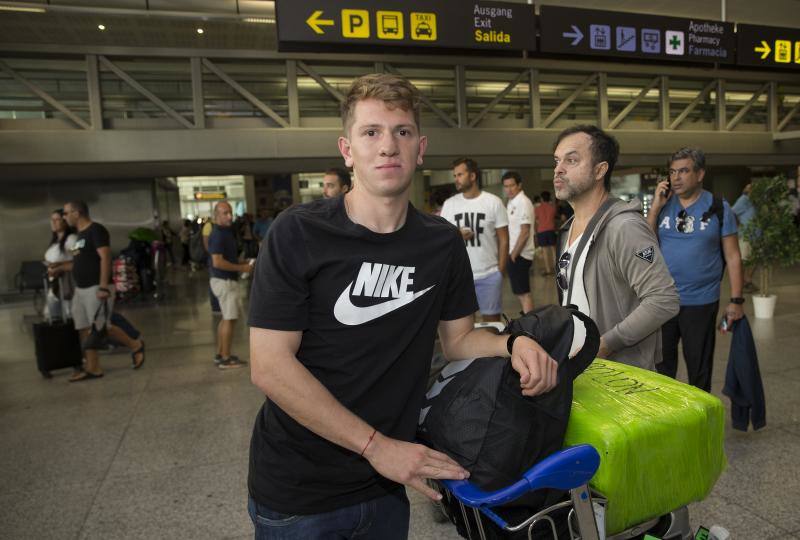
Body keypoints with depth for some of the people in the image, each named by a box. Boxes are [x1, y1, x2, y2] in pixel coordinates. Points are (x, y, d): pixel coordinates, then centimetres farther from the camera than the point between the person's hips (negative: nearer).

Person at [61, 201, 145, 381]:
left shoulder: (96, 230, -11)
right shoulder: (80, 234, 16)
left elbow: (105, 259, -20)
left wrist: (103, 287, -26)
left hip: (97, 288, -9)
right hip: (81, 289, 9)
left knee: (101, 328, -6)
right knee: (85, 330, 7)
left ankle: (135, 346, 13)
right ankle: (92, 368, 13)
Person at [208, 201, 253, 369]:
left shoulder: (226, 232, 14)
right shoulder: (218, 235, -17)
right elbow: (218, 262, -25)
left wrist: (241, 263, 10)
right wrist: (241, 268, -18)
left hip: (225, 280, 10)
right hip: (225, 281, -10)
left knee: (226, 318, 16)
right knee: (229, 319, -6)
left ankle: (220, 354, 24)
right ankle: (226, 359, 1)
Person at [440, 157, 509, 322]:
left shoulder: (493, 202, -1)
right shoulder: (449, 204, 5)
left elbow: (503, 240, 1)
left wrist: (500, 271, -4)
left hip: (489, 275, -2)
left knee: (492, 318, 8)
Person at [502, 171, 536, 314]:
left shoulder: (523, 203, -15)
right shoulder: (511, 202, 14)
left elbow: (525, 233, -20)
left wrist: (513, 254, -18)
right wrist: (511, 254, 14)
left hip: (519, 255, -9)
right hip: (514, 253, 9)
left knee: (523, 293, -5)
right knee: (519, 291, 17)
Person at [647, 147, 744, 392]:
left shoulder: (718, 208, -2)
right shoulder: (662, 204, 4)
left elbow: (732, 257, -1)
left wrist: (736, 300, -5)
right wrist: (656, 206, -11)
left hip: (701, 302, -2)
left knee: (699, 369, 12)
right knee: (661, 365, 13)